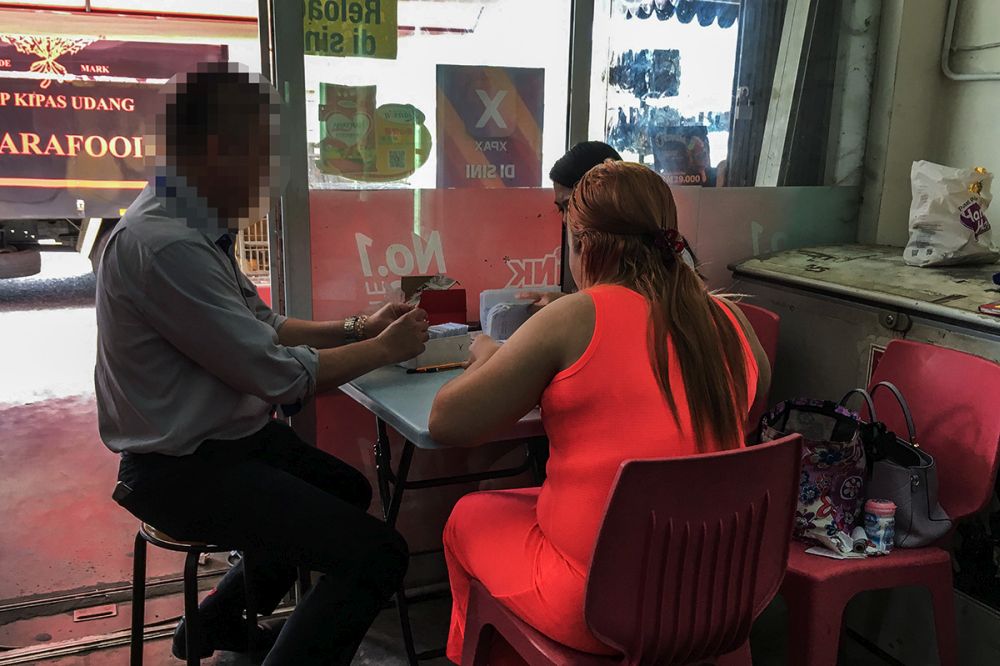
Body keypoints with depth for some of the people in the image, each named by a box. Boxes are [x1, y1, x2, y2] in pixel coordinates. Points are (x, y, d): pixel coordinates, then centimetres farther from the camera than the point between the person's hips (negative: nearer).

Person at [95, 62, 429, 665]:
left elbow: (259, 325, 15)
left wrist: (357, 327, 6)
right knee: (377, 554, -19)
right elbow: (279, 375, -24)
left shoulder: (199, 226, 5)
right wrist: (385, 349, -10)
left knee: (348, 491, 29)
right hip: (184, 469, -11)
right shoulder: (164, 244, -27)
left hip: (227, 435, 11)